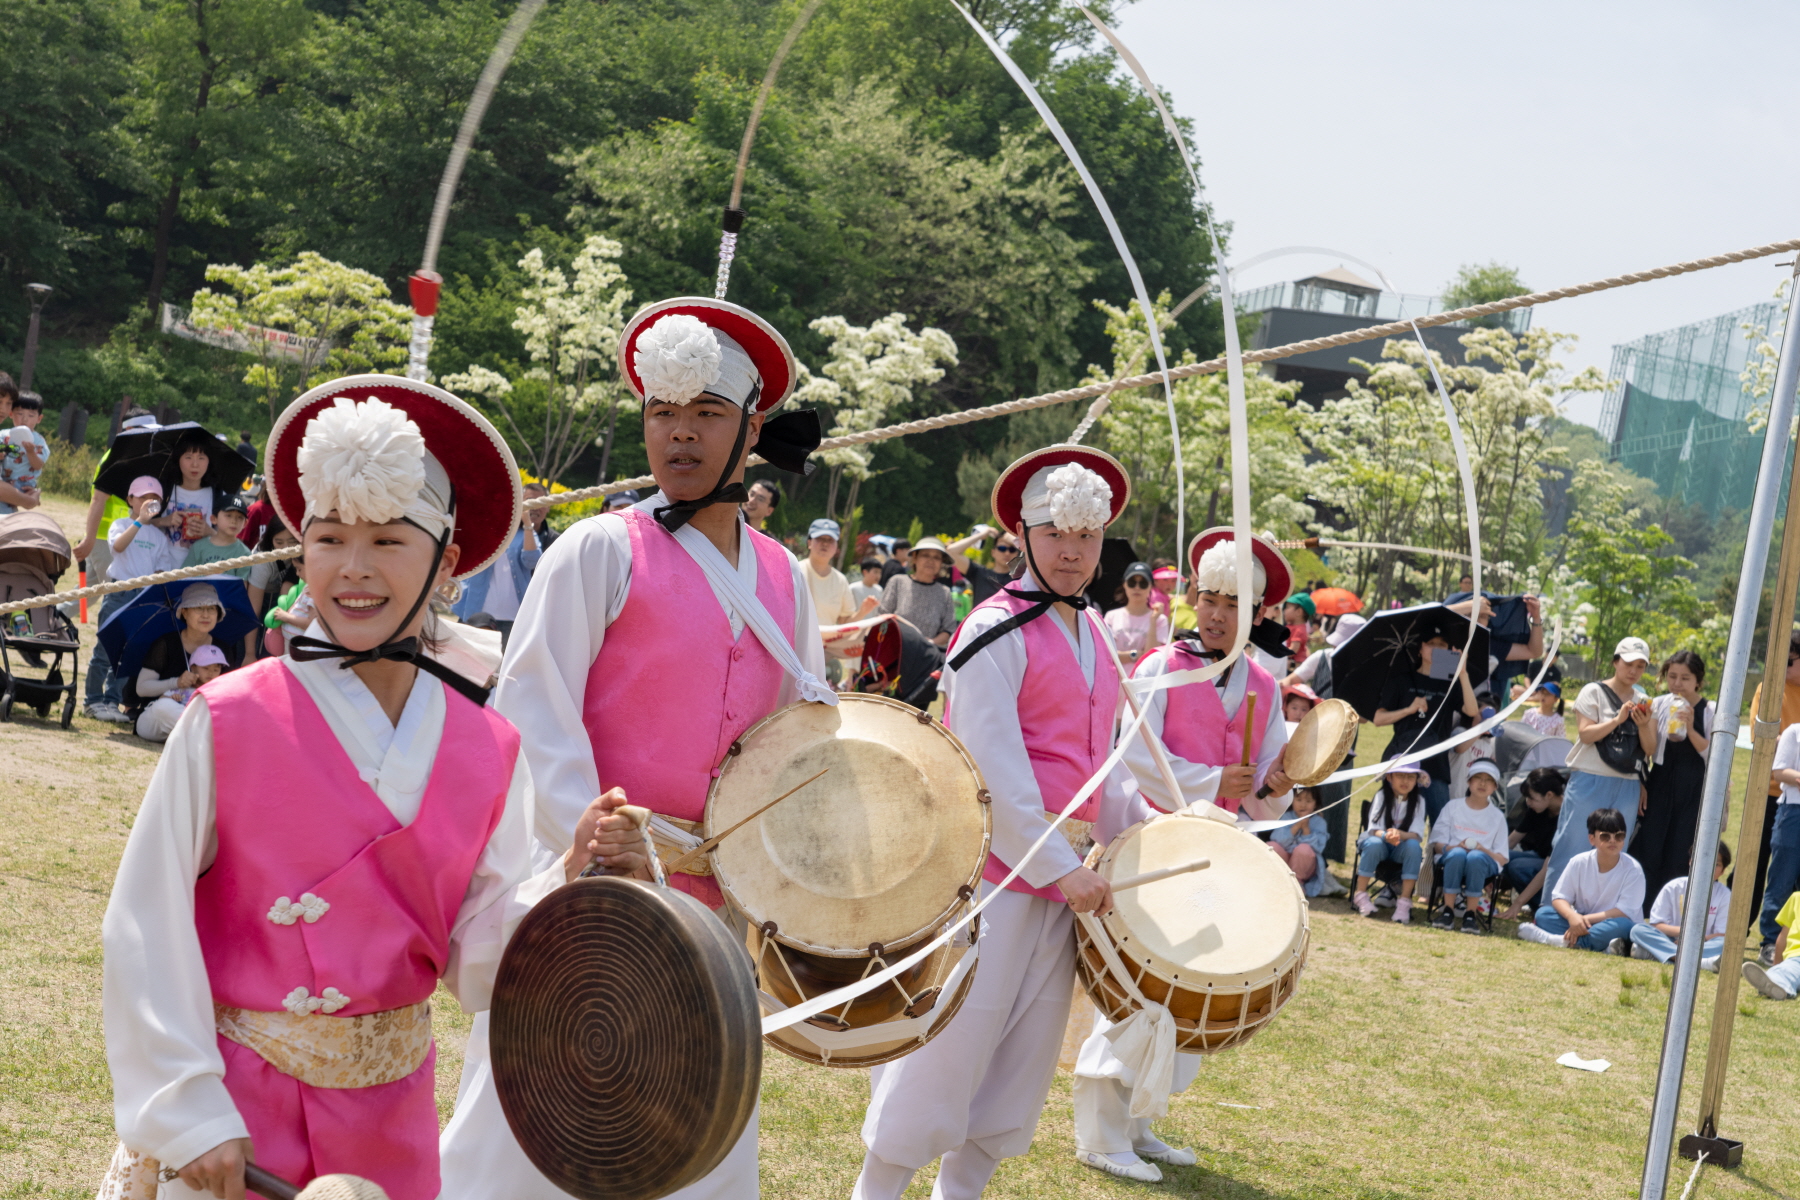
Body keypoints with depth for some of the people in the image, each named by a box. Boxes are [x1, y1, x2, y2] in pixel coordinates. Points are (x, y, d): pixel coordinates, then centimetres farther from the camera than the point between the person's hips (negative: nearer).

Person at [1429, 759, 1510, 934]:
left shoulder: (1497, 817, 15)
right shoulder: (1453, 807, 15)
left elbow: (1502, 859, 8)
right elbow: (1437, 845, 8)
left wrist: (1483, 850, -13)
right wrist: (1457, 846, -13)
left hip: (1485, 863, 0)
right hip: (1450, 859, 0)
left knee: (1475, 857, -37)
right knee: (1458, 854, -37)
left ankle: (1470, 914, -34)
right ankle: (1448, 911, -34)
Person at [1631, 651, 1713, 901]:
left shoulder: (1709, 712, -3)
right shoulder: (1659, 705, 2)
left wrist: (1690, 729, -21)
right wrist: (1640, 785, 3)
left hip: (1692, 789, -1)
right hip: (1659, 784, 1)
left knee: (1677, 854, 2)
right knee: (1647, 850, -2)